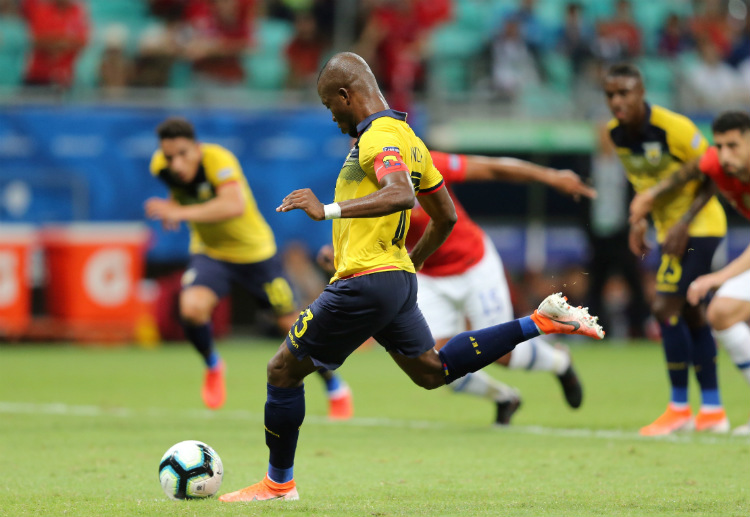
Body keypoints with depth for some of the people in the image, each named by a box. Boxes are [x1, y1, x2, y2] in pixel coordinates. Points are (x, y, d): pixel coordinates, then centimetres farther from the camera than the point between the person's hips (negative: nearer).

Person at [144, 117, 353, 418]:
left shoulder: (217, 159, -33)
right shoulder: (161, 167, -14)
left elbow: (234, 205, -51)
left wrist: (181, 213, -55)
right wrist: (172, 206, -9)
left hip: (254, 251, -3)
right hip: (210, 253, 3)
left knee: (290, 322, 6)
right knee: (192, 308, -26)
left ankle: (336, 390, 29)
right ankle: (212, 367, 5)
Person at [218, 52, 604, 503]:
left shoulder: (379, 137, -15)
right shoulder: (407, 137, 15)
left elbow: (400, 194, -36)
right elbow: (446, 217, 22)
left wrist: (329, 210, -39)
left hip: (364, 282, -10)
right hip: (399, 278, 10)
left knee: (283, 370, 2)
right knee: (433, 371, 20)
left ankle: (278, 483, 12)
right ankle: (541, 323, 10)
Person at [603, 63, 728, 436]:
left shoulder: (673, 127, -23)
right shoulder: (616, 134, -1)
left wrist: (684, 224, -22)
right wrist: (639, 220, 3)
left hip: (699, 225, -8)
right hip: (669, 228, 8)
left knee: (666, 308, -14)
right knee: (690, 315, 10)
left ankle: (679, 407, -7)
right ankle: (712, 410, 17)